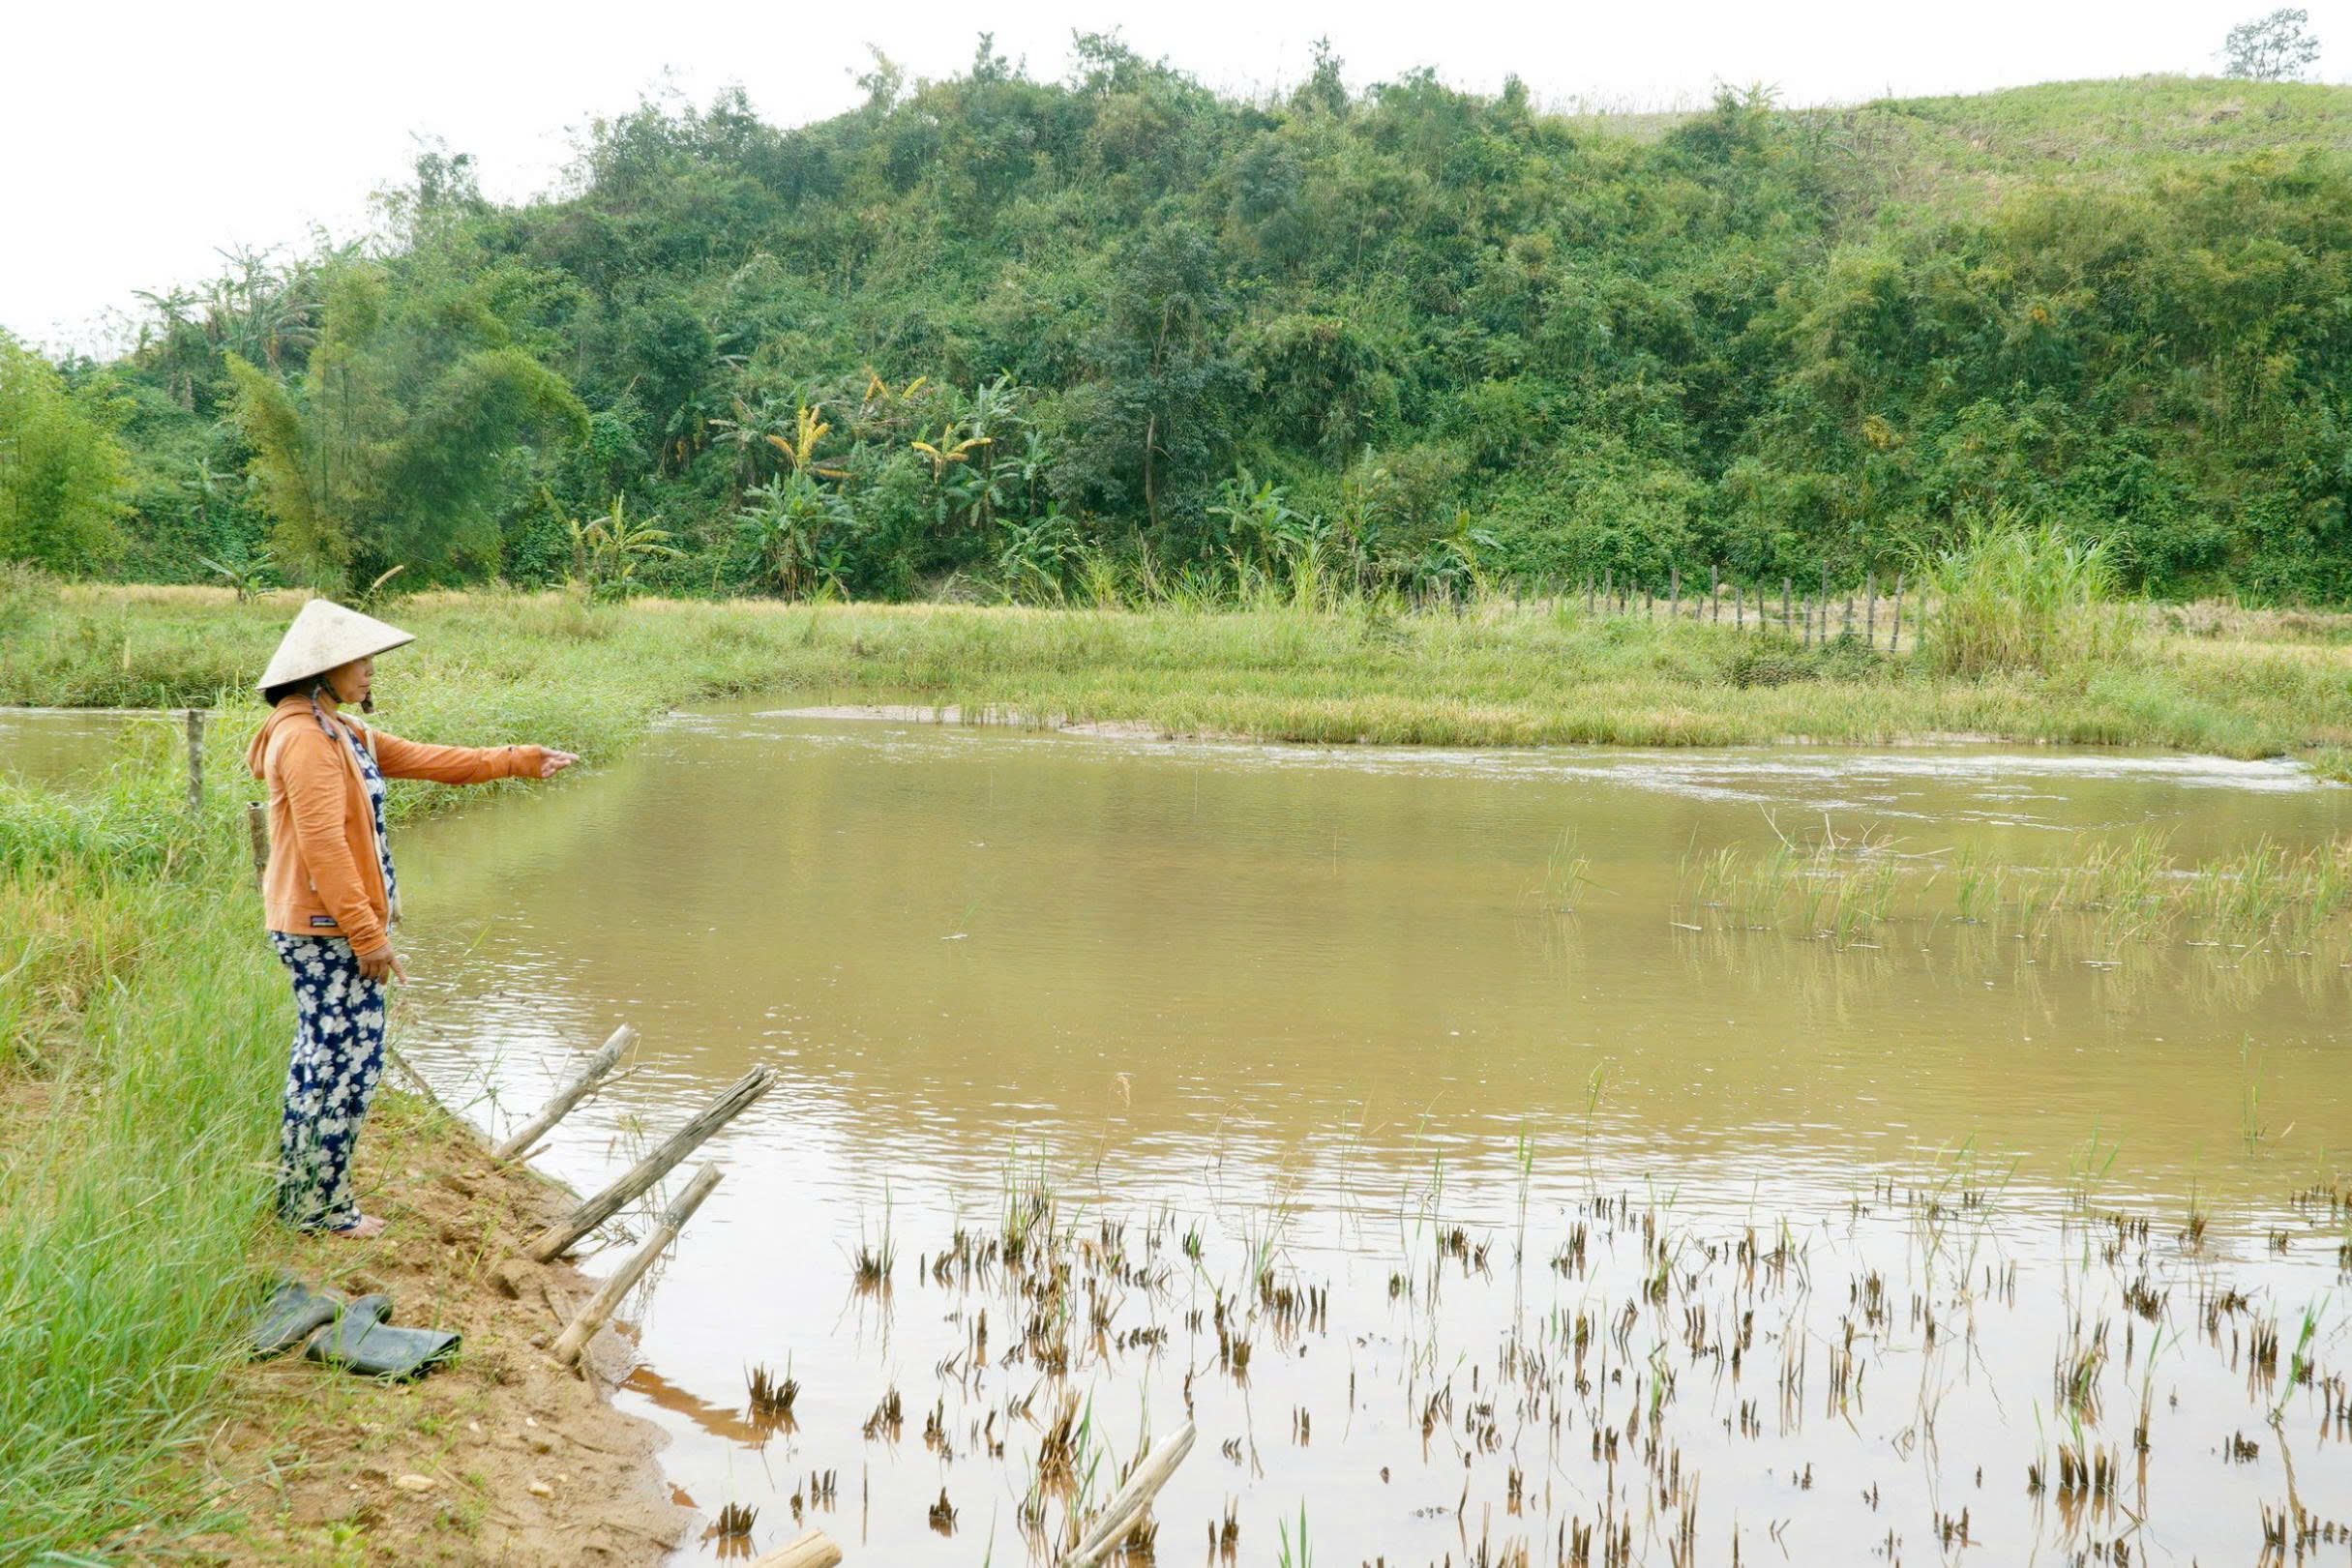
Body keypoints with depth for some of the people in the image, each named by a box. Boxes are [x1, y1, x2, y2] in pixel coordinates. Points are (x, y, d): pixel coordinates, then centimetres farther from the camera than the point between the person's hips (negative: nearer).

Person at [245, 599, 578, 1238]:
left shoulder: (342, 731, 15)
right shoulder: (305, 739, -18)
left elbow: (427, 759, 21)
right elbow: (323, 846, -23)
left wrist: (520, 761, 21)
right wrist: (367, 934, -21)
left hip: (321, 929, 11)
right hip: (329, 930, -11)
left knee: (320, 1056, 16)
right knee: (347, 1060, -4)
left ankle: (297, 1192, 26)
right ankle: (320, 1204, 5)